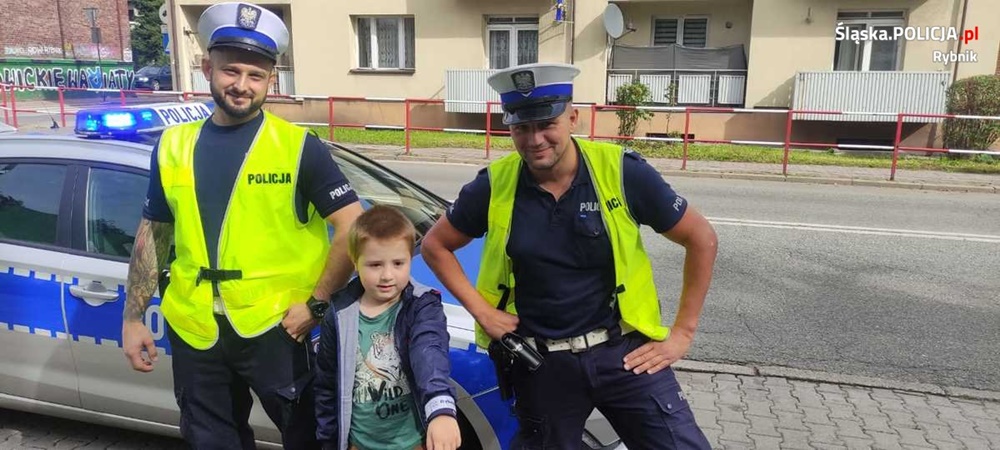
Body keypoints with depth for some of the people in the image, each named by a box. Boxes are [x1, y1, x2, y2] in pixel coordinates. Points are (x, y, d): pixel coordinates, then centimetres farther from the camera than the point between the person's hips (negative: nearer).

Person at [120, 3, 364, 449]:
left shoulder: (299, 147, -10)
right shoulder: (173, 144, 4)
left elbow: (353, 227, -12)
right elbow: (153, 233, 11)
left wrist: (315, 303, -13)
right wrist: (132, 317, 9)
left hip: (272, 325, -4)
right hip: (192, 329, 4)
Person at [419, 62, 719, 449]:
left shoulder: (623, 173, -13)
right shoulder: (494, 186, -9)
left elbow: (702, 240, -2)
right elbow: (435, 246, 6)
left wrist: (682, 332, -3)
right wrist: (480, 310, -4)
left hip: (624, 351, -1)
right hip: (541, 364, 1)